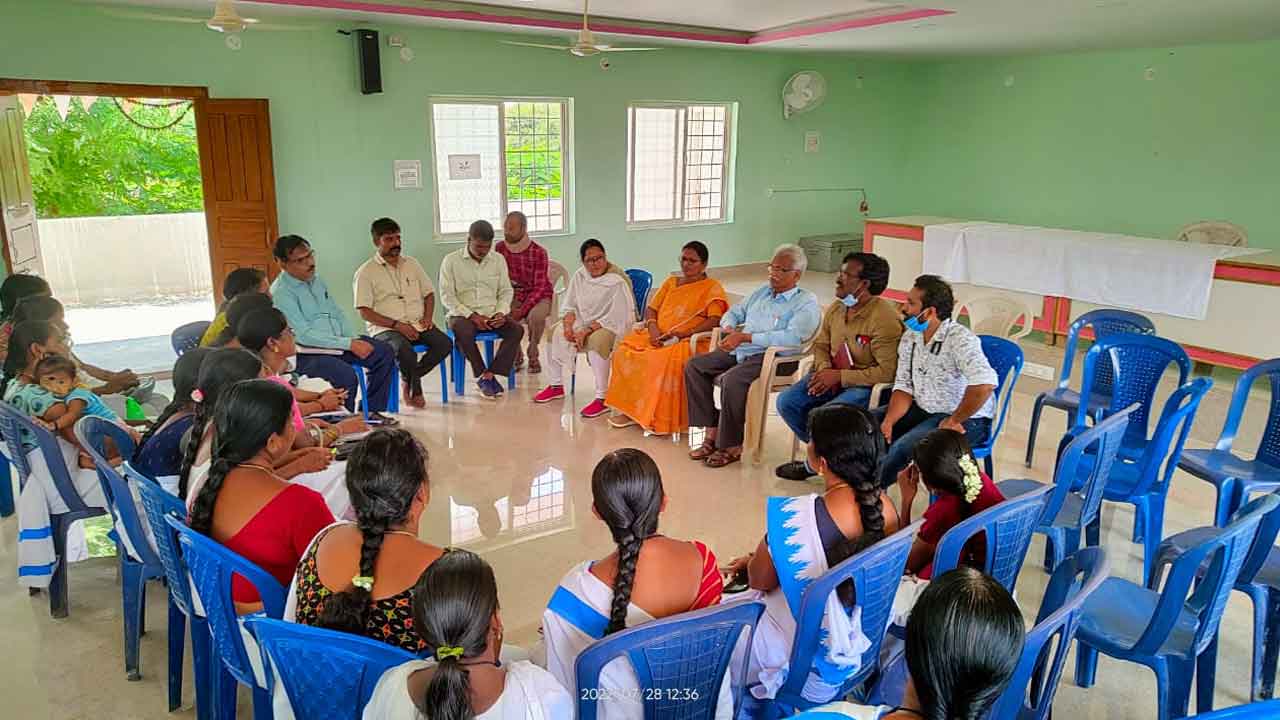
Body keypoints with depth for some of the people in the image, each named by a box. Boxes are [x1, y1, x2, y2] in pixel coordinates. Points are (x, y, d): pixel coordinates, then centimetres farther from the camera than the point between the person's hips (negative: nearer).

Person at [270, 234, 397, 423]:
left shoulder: (316, 280, 12)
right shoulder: (281, 293, -14)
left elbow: (338, 314, 16)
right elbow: (304, 335, -20)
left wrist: (355, 339, -3)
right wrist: (349, 344, -21)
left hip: (338, 343, 9)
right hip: (307, 353, -8)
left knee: (385, 352, -2)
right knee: (347, 376, -32)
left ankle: (372, 410, 8)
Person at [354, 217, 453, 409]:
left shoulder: (411, 264, 16)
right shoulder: (366, 272, 0)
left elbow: (429, 293, 20)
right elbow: (365, 312, -6)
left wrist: (428, 317, -1)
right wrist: (397, 325, -16)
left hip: (417, 324, 5)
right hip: (384, 329, -5)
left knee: (445, 343, -22)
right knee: (405, 351, -35)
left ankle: (409, 378, 1)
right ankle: (416, 390, -2)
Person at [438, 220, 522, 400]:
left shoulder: (498, 259, 9)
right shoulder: (451, 260, -2)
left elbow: (506, 291, 11)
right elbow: (447, 296, -6)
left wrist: (501, 312, -9)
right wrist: (471, 315, -16)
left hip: (492, 315, 3)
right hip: (462, 315, -3)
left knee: (517, 330, -24)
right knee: (463, 332, -37)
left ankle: (489, 375, -23)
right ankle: (483, 375, -18)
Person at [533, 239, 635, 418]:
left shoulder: (617, 281, -19)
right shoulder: (579, 276, 2)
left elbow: (616, 317, -23)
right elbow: (571, 305, 9)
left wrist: (586, 331, -25)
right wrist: (568, 324, -12)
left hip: (613, 325, -7)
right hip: (585, 321, 8)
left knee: (596, 340, -37)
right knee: (556, 333, -6)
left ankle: (602, 398, -30)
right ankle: (556, 386, 10)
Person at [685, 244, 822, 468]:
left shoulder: (806, 302, -3)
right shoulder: (761, 293, 22)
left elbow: (793, 337, -20)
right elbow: (733, 313, 29)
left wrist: (745, 337, -21)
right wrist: (729, 329, 2)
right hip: (739, 351, 8)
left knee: (732, 380, -34)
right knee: (694, 366, -8)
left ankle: (732, 446, -17)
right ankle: (712, 433, -7)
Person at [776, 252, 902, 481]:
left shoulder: (885, 318, -20)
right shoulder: (836, 308, 4)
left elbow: (888, 372, -24)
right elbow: (820, 344, 18)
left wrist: (839, 376, -21)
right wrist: (823, 369, -6)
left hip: (867, 385, -8)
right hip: (833, 376, 8)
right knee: (786, 401, -9)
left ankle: (813, 465, 2)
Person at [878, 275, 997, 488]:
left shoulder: (959, 339, -24)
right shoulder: (910, 337, 3)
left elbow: (984, 384, -38)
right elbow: (904, 387, 5)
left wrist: (954, 421, -25)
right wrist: (889, 421, -11)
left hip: (966, 419, -8)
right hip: (923, 410, 8)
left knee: (904, 447, -28)